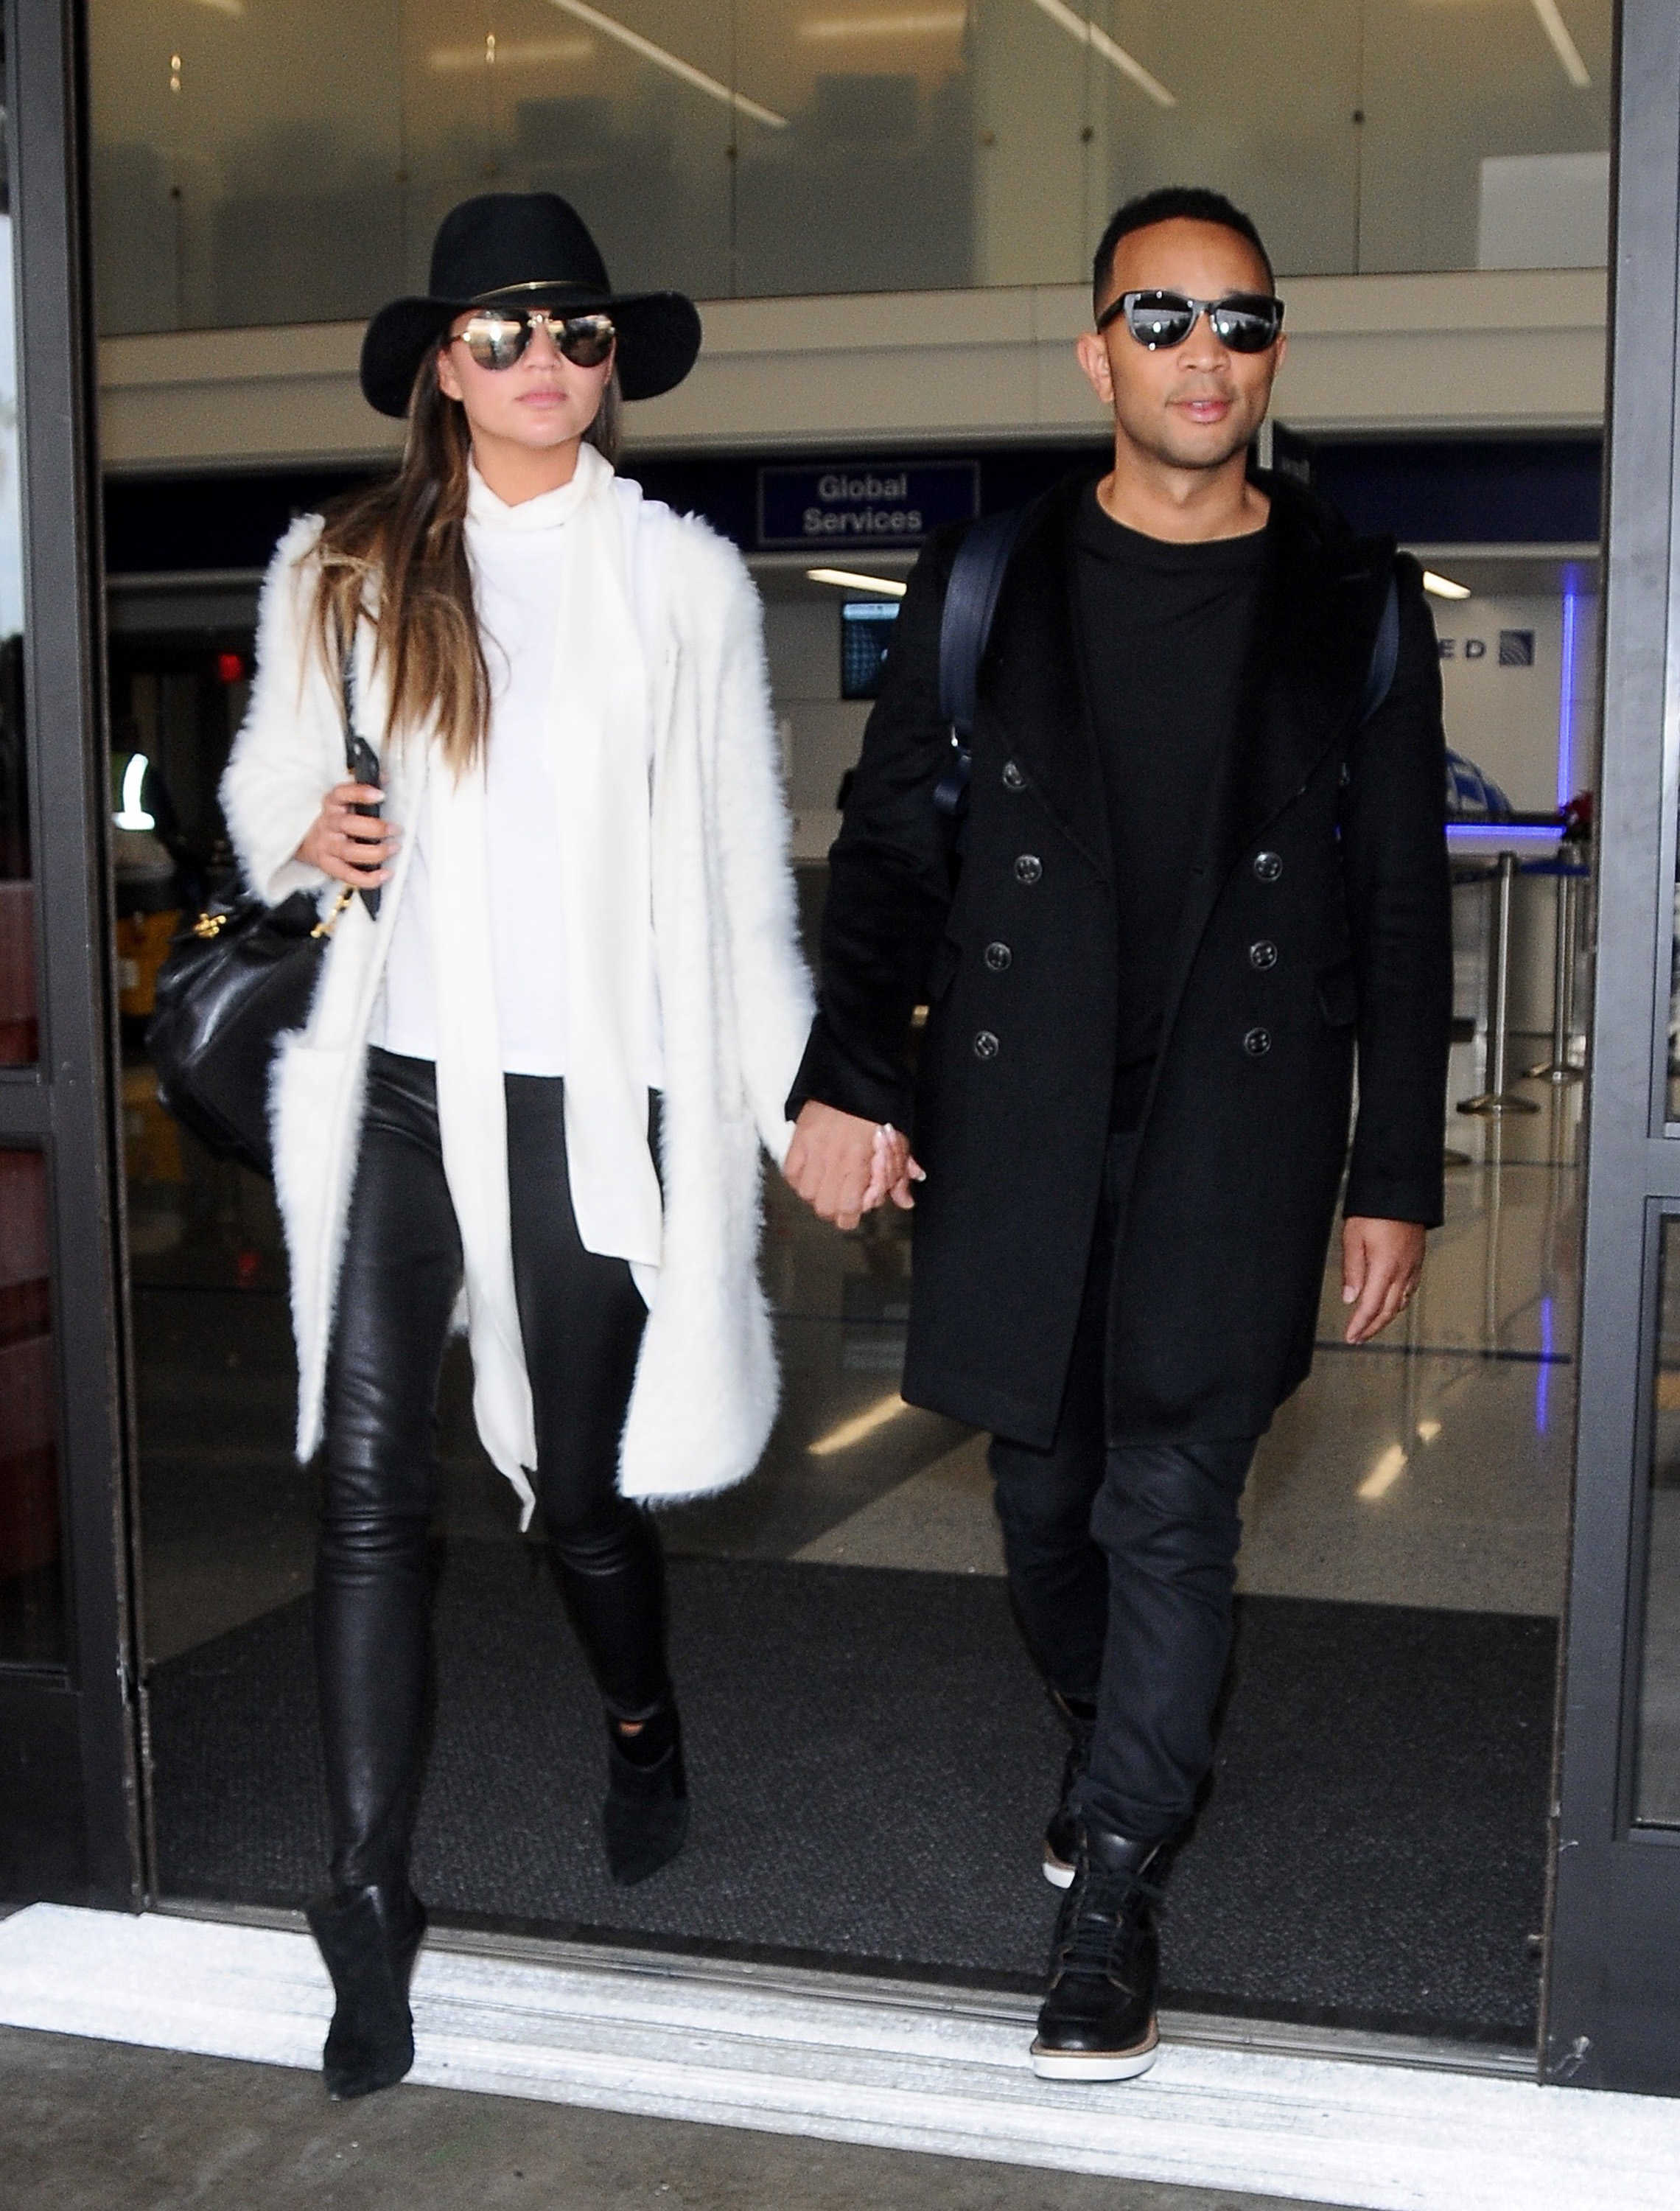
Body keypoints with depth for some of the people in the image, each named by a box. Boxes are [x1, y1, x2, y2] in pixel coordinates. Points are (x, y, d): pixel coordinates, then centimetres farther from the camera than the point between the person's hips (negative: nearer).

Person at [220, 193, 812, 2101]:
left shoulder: (684, 580, 4)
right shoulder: (341, 575, 7)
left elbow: (741, 861, 5)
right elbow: (263, 787, 16)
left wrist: (798, 1088, 3)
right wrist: (303, 836, -8)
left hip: (591, 1091, -1)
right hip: (394, 1083, 1)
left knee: (576, 1478, 10)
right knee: (366, 1477, -5)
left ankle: (642, 1728, 42)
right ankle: (368, 1897, 7)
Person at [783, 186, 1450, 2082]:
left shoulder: (1355, 605, 4)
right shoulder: (987, 582, 5)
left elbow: (1403, 910, 6)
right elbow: (889, 844, 6)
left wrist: (1397, 1178, 3)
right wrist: (846, 1072, -8)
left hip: (1238, 1130, -2)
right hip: (1016, 1121, 2)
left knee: (1170, 1502, -6)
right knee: (1044, 1485, 13)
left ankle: (1112, 1888, 6)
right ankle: (1108, 1747, 40)